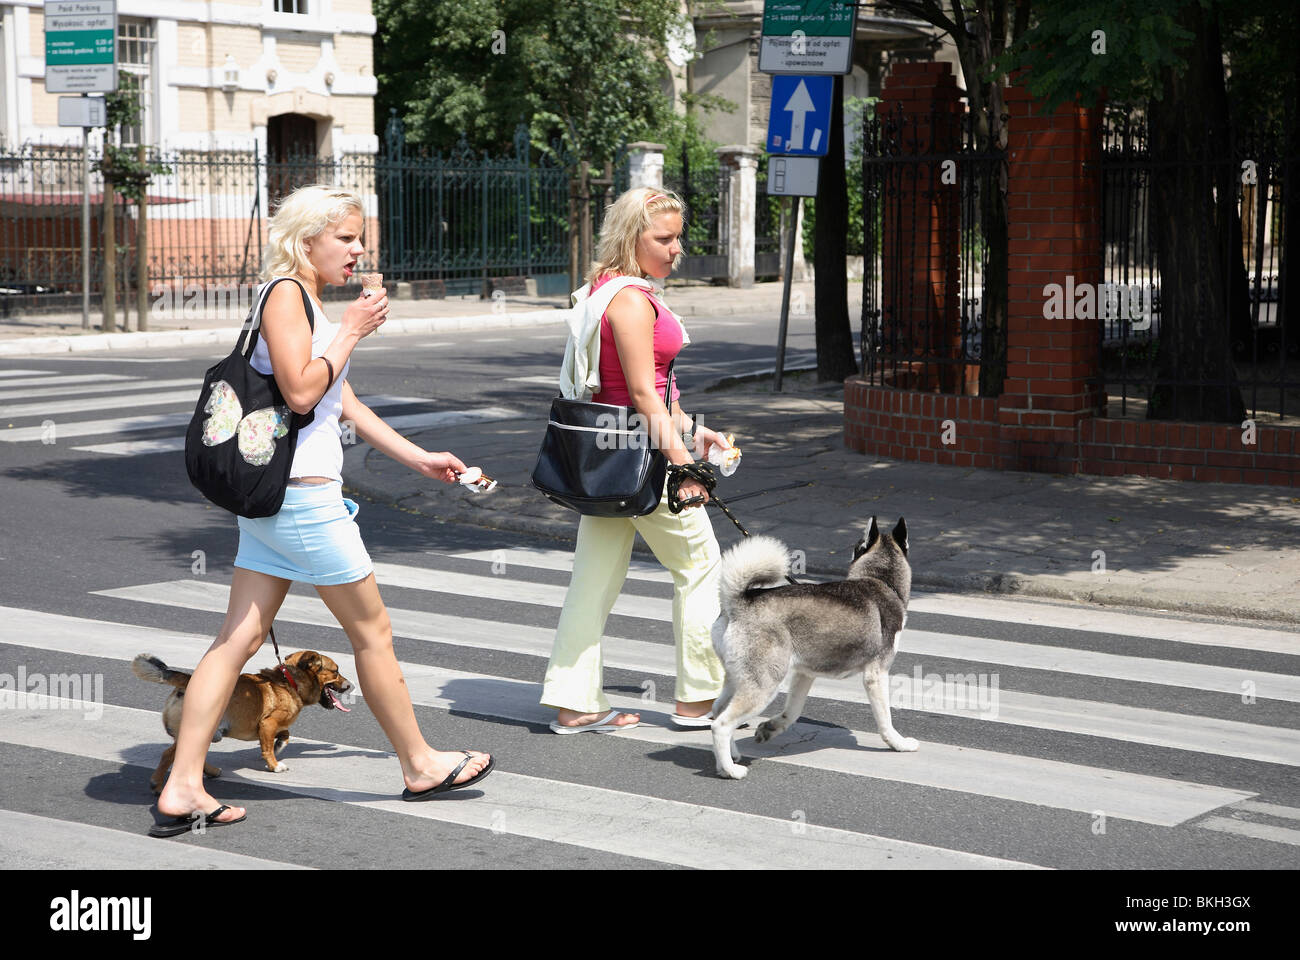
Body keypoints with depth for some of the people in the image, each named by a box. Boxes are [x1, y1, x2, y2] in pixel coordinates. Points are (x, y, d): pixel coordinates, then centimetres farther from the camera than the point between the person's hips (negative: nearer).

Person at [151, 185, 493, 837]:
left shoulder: (309, 303, 19)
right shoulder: (284, 294, -11)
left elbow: (344, 403, 25)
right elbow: (300, 390, -22)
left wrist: (418, 458, 27)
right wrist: (351, 332, -11)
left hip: (271, 495, 9)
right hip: (302, 493, -9)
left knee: (239, 639, 5)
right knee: (372, 630, 5)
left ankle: (182, 789, 3)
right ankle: (419, 765, 19)